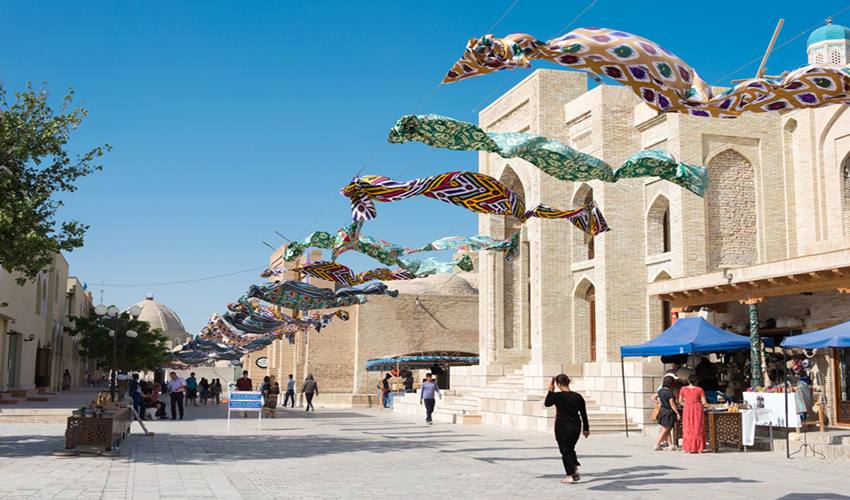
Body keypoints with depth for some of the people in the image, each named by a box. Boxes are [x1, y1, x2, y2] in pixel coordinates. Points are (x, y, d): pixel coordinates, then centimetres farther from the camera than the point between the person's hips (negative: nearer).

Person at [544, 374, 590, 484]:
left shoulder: (557, 396, -15)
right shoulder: (578, 396, -1)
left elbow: (546, 404, 2)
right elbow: (583, 414, 6)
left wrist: (551, 391, 2)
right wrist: (586, 429, 15)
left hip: (562, 426, -5)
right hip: (576, 427, 5)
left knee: (565, 451, 5)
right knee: (571, 449, 22)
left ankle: (570, 476, 3)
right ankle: (575, 471, 12)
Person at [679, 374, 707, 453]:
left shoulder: (683, 389, -4)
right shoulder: (699, 389, -7)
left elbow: (680, 401, 3)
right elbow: (704, 402, -7)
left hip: (687, 409, 0)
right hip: (698, 409, 0)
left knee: (688, 429, 6)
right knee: (698, 429, 9)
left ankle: (688, 449, 4)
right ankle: (699, 449, 11)